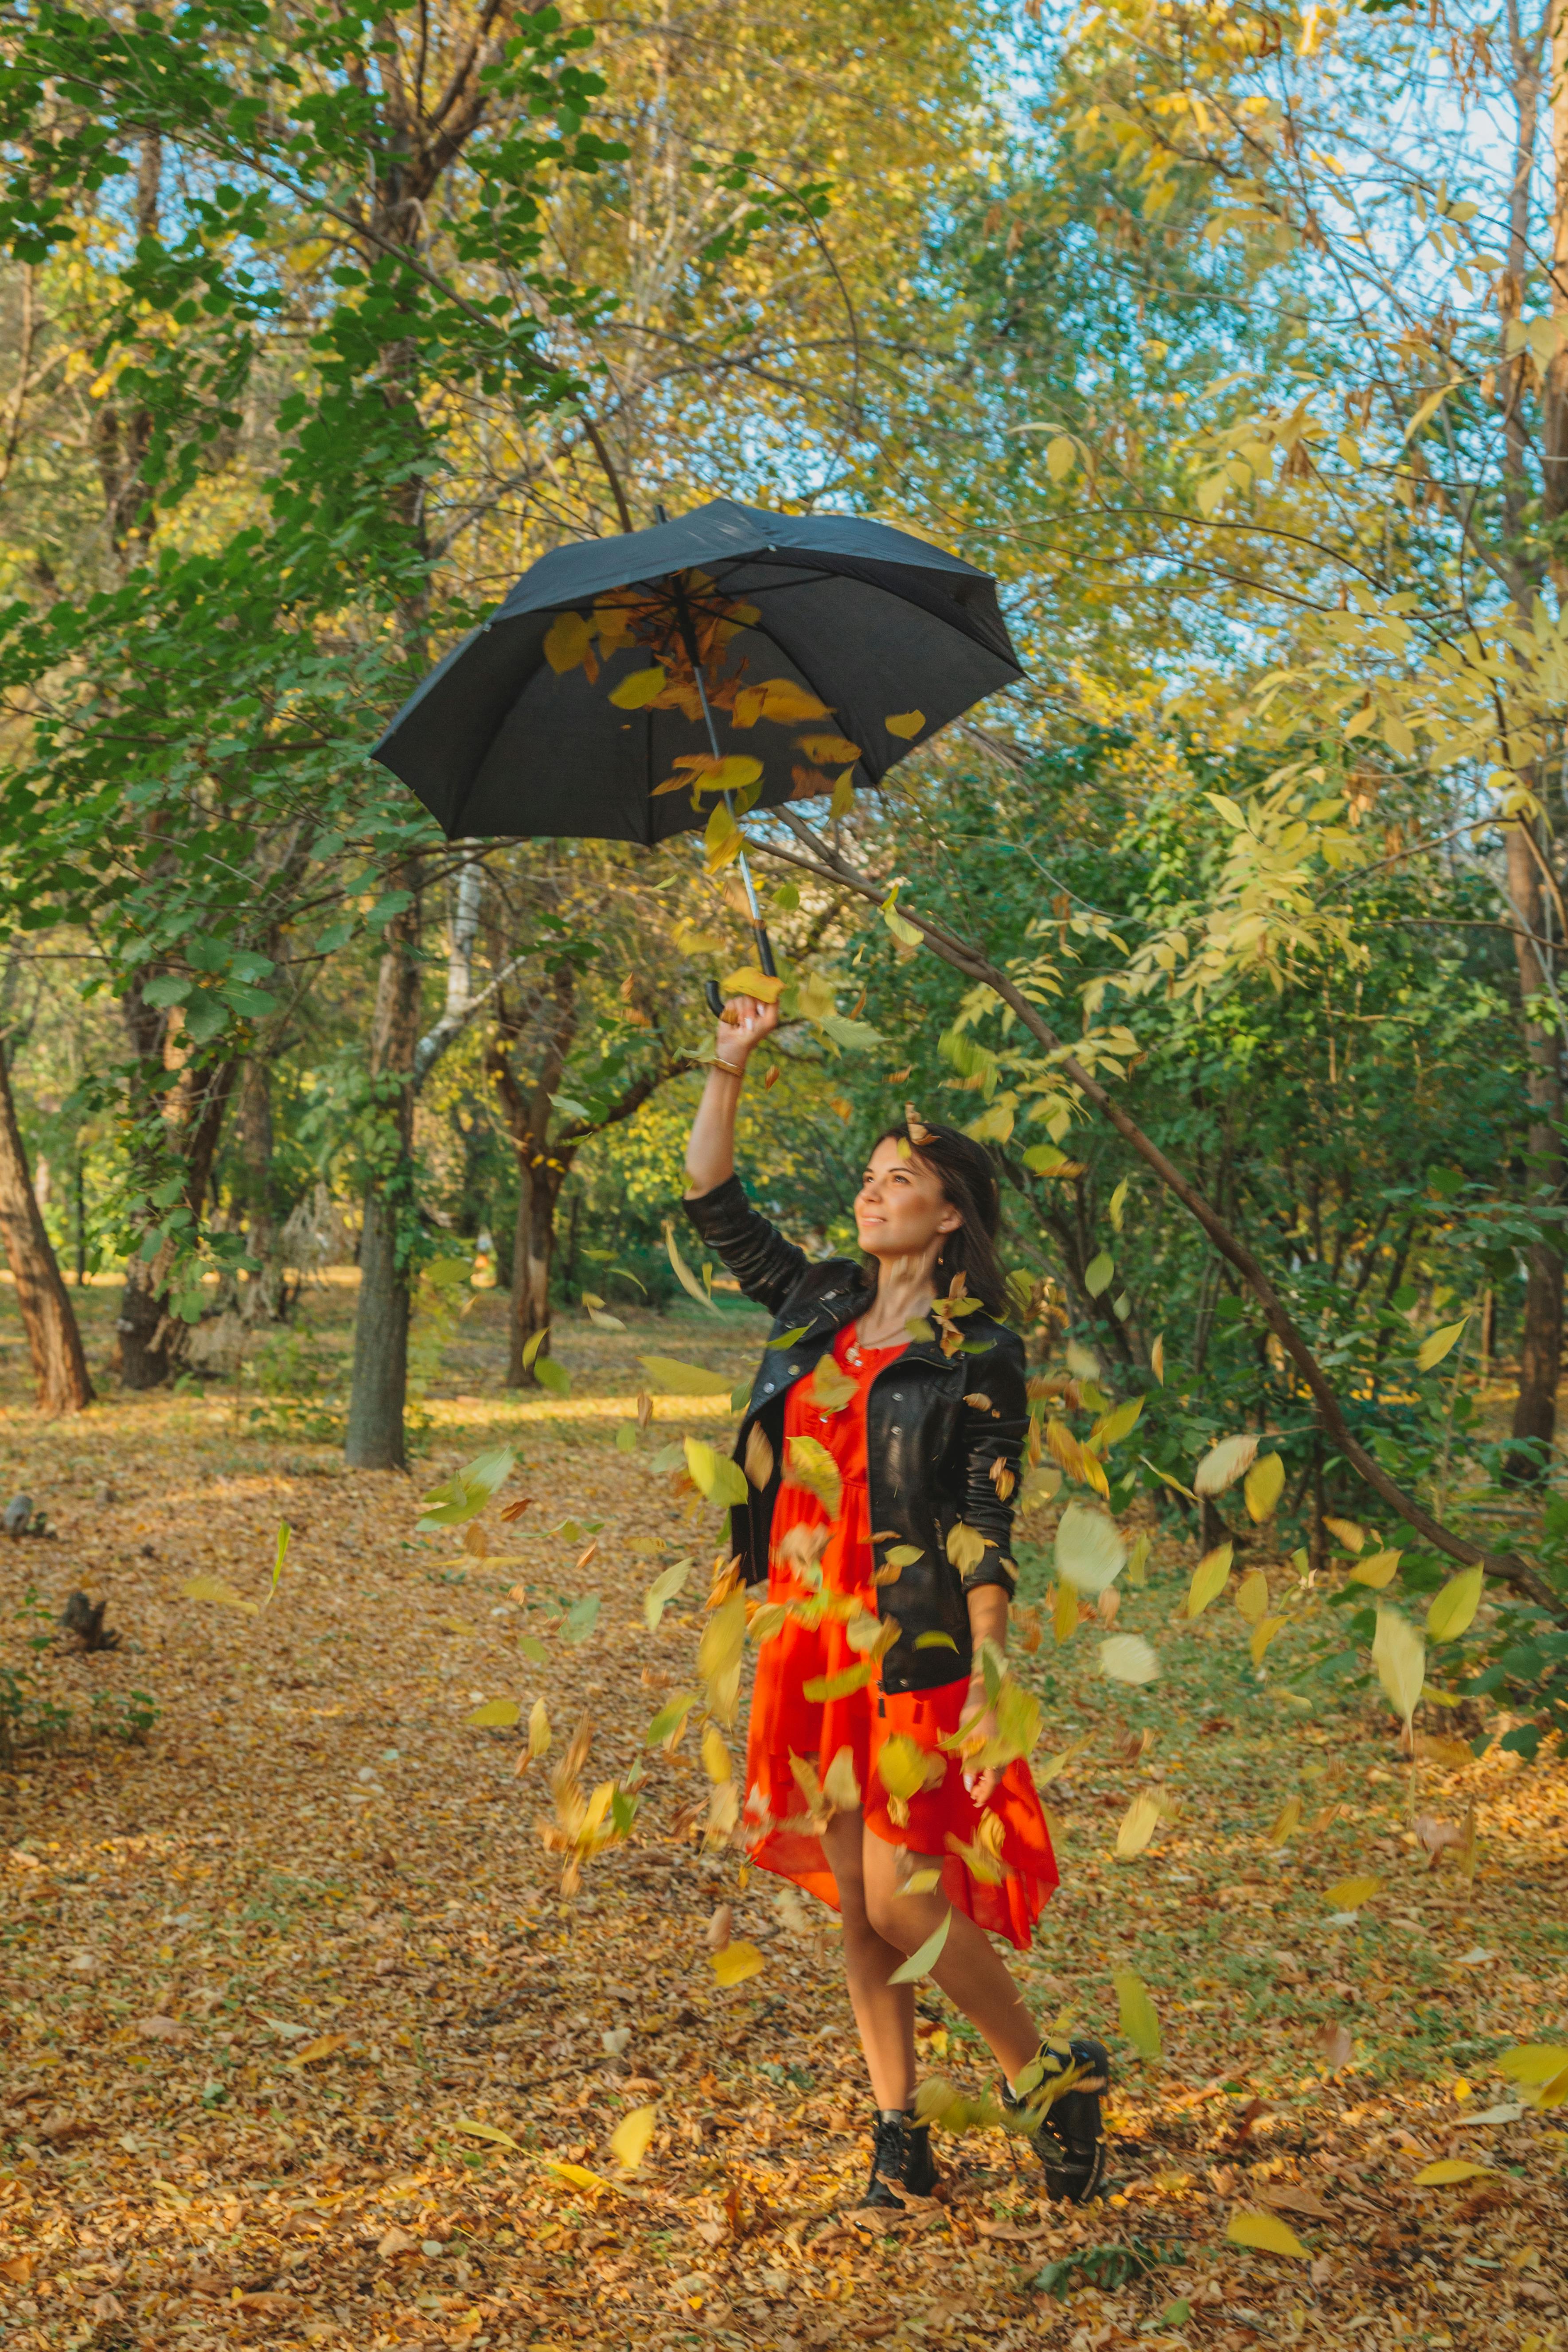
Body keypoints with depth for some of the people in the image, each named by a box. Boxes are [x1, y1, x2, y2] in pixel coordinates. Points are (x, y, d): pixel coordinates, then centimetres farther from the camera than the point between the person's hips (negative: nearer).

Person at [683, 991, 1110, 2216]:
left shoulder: (981, 1356, -6)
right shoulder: (822, 1303, 10)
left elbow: (987, 1530, -10)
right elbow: (714, 1203, 15)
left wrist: (988, 1681, -16)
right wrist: (729, 1068, 6)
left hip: (914, 1646, -6)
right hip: (811, 1641, 6)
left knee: (899, 1896, -8)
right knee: (854, 1907, 9)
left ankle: (1050, 2075, 14)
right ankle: (901, 2137, 21)